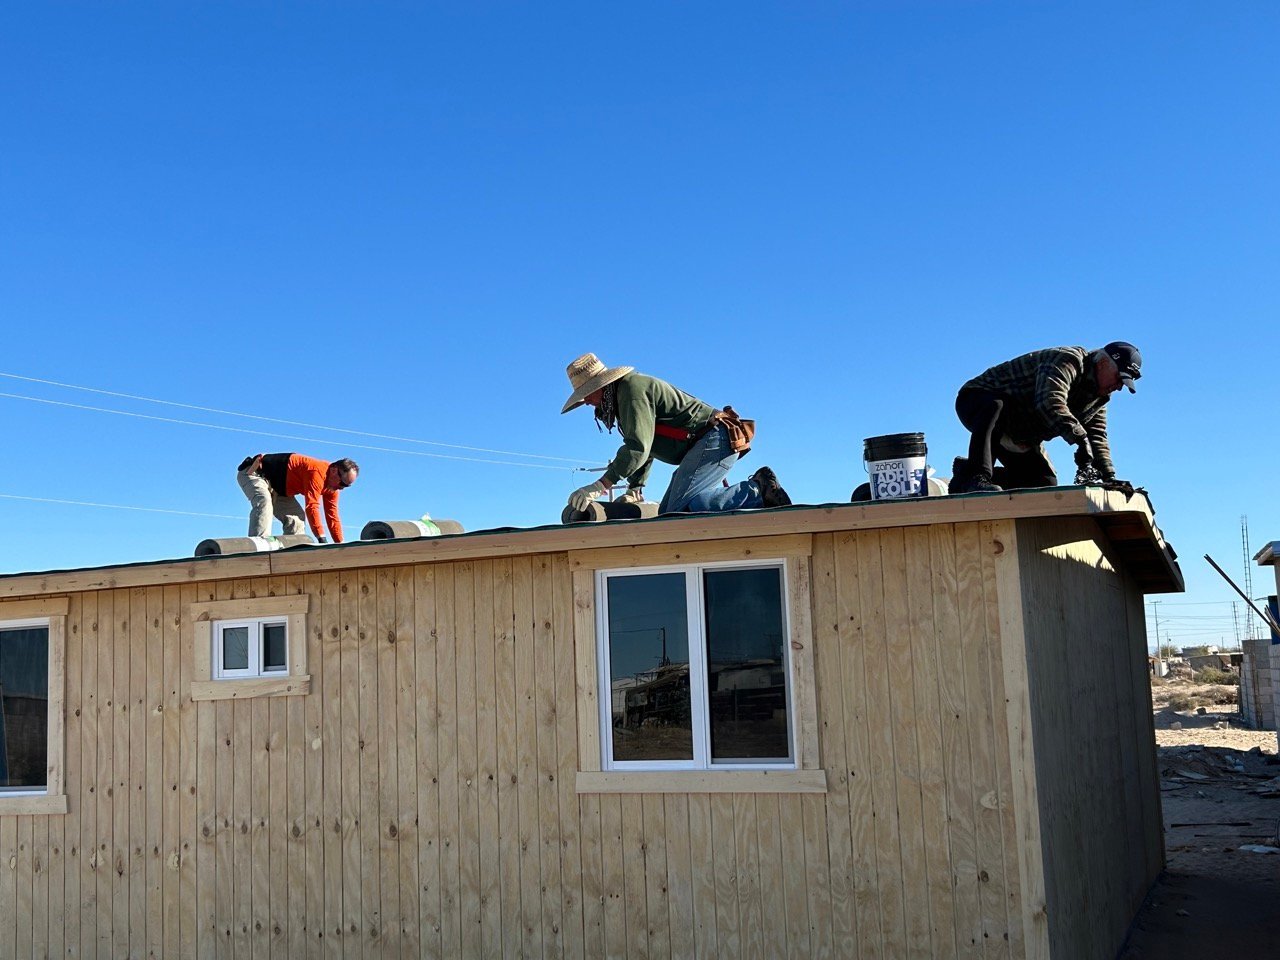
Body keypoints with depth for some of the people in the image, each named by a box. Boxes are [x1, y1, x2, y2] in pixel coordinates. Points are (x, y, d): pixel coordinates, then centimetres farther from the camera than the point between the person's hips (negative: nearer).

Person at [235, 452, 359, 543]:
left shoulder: (333, 486, -2)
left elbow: (332, 516, 2)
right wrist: (321, 539, -40)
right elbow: (312, 506, -38)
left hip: (276, 488, 10)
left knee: (295, 518, -1)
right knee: (264, 503, -36)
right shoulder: (317, 472, -32)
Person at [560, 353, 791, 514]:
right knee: (667, 512, 6)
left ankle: (758, 490, -19)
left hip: (716, 439, -11)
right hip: (703, 445, 11)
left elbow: (638, 446, -25)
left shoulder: (632, 389, -14)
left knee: (679, 507, -24)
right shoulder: (622, 394, 20)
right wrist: (635, 489, 19)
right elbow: (643, 446, 27)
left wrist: (600, 486, -27)